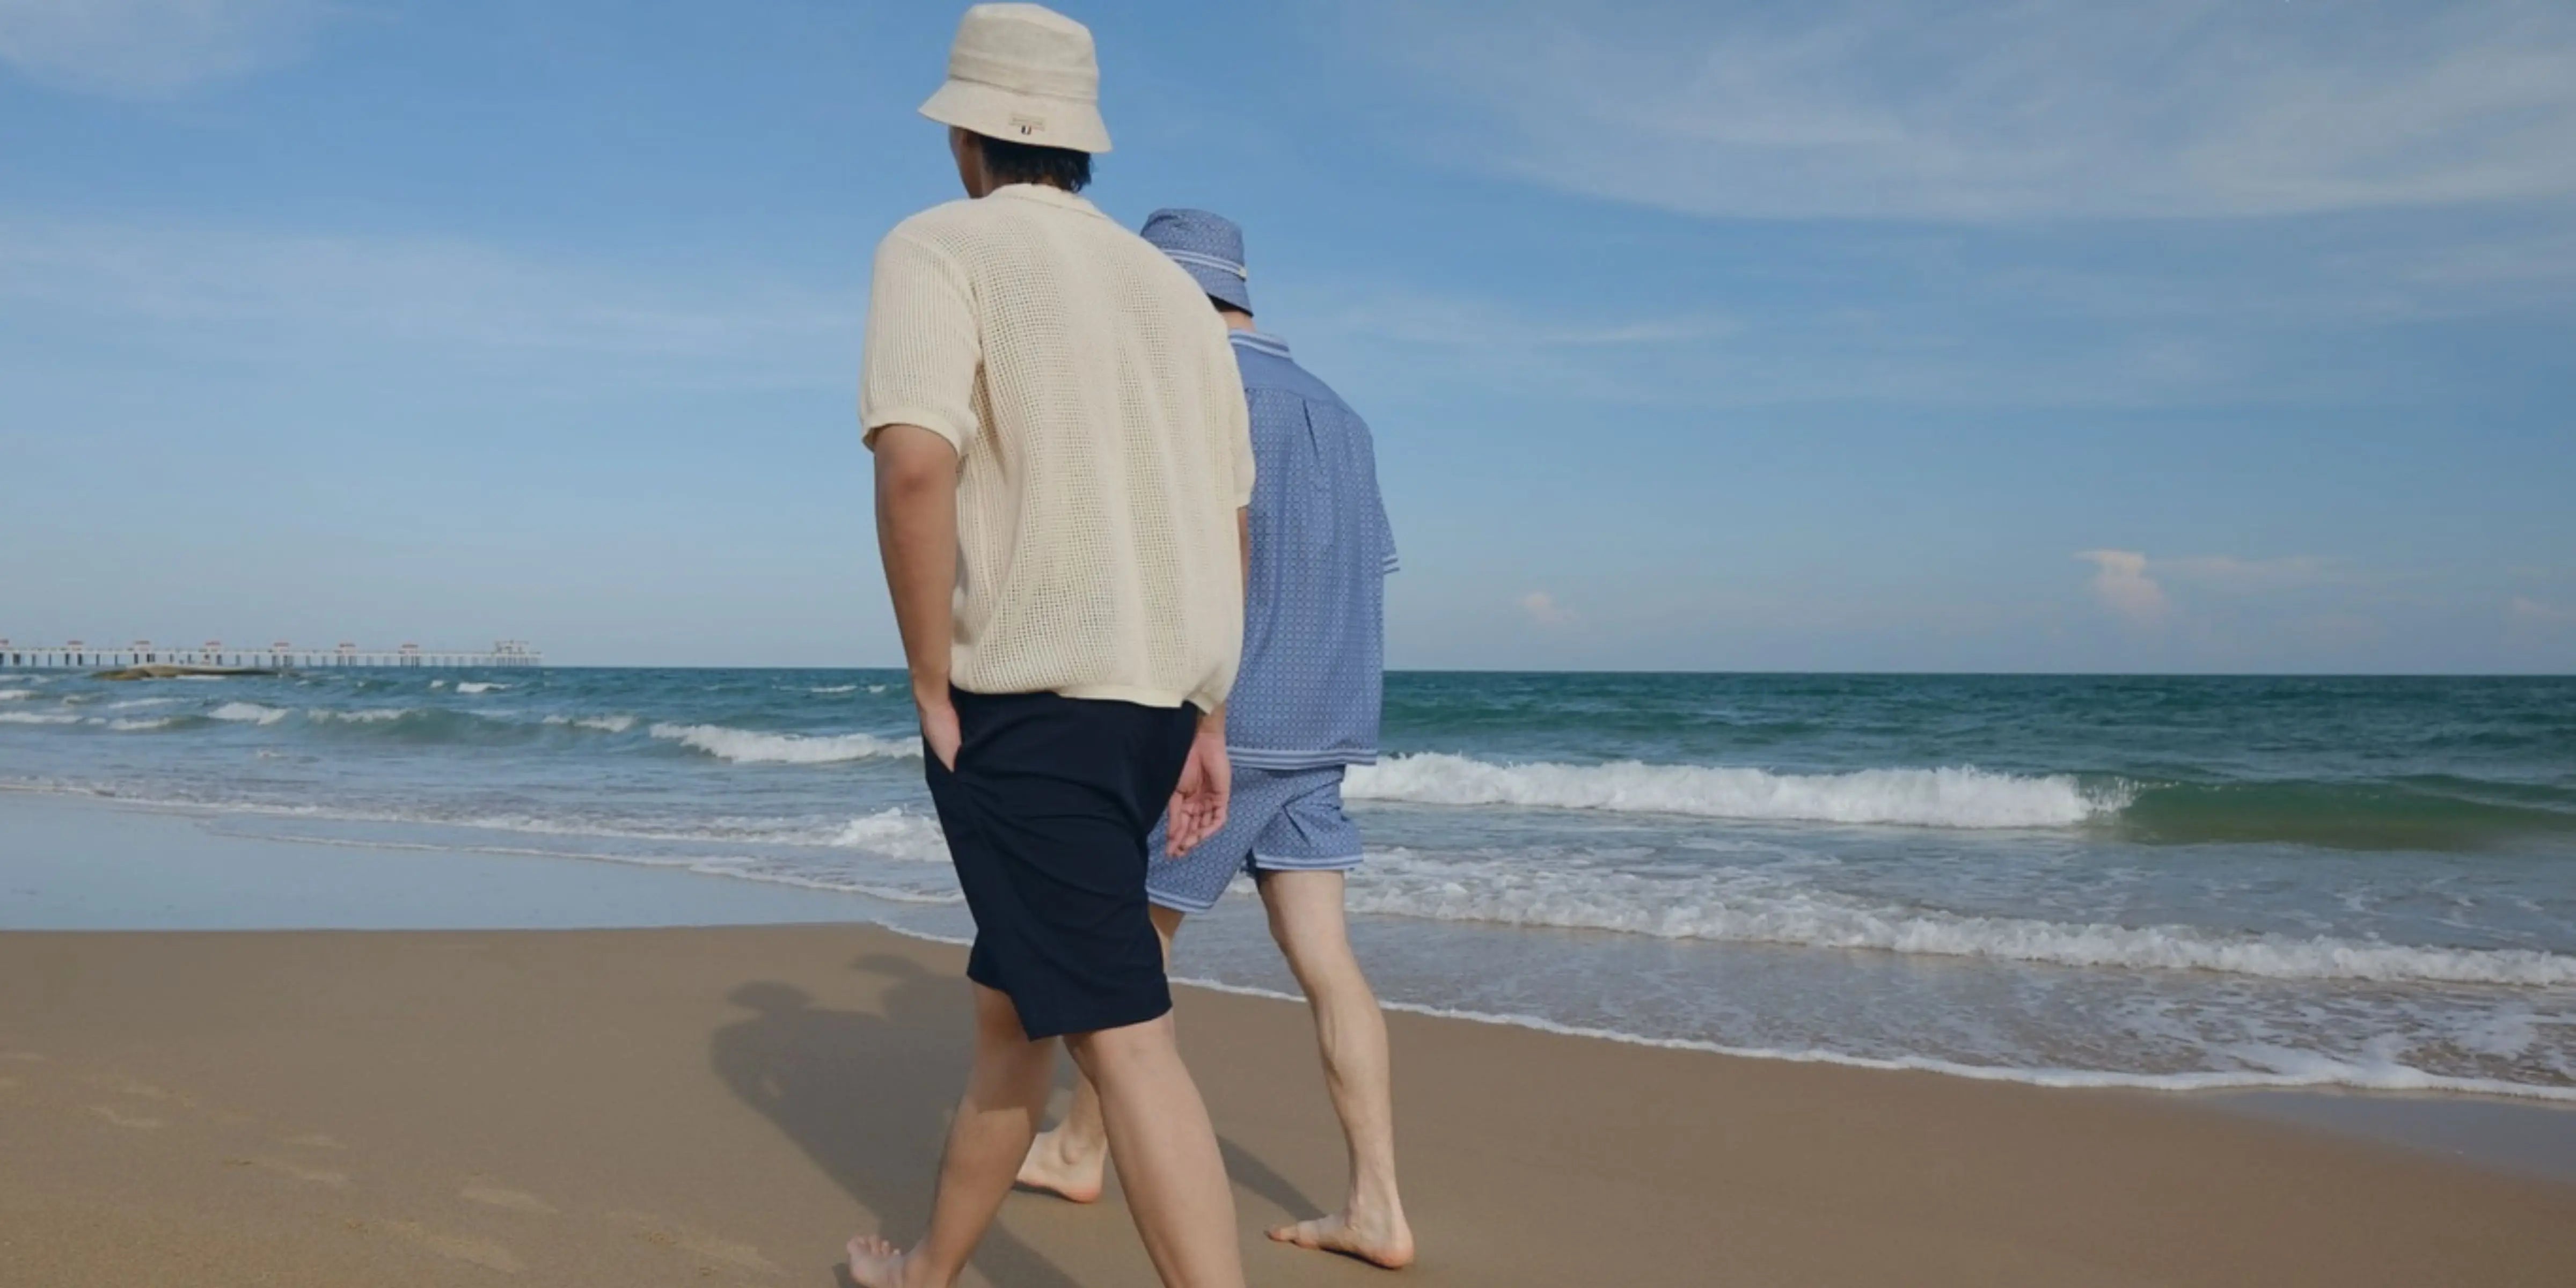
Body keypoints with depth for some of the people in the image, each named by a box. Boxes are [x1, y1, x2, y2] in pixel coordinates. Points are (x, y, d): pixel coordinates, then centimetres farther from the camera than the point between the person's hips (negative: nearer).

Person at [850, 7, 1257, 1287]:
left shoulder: (939, 248, -4)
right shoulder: (1172, 285, 16)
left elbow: (915, 463, -22)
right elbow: (1229, 523, 16)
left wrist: (934, 692, -12)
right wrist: (1206, 717, 20)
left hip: (1025, 701, -7)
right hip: (1152, 701, 7)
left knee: (1121, 1035, -4)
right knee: (1012, 998, 19)